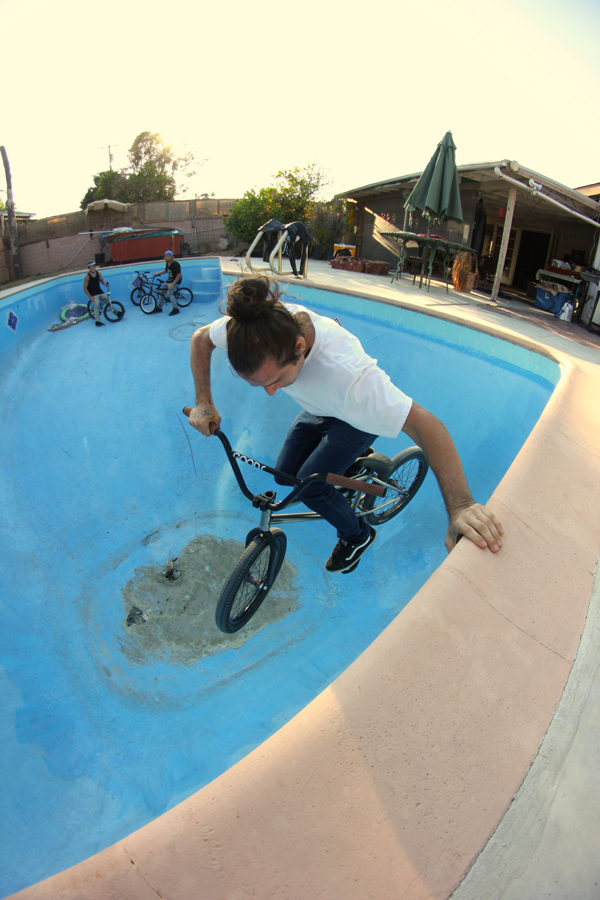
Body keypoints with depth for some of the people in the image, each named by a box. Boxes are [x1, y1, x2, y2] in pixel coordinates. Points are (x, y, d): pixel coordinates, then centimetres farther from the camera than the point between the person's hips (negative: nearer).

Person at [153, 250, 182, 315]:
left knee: (170, 293, -28)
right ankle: (159, 308, 20)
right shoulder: (167, 263, 5)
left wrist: (172, 284, -28)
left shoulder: (175, 264, -21)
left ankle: (175, 309, -22)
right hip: (169, 281, 9)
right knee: (161, 291, 8)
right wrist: (158, 273, 15)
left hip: (175, 281, -9)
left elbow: (179, 275, -25)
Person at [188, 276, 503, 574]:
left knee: (310, 484, -14)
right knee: (285, 474, 2)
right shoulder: (259, 326, -33)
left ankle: (356, 536, 17)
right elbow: (200, 339, -12)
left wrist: (460, 505, -53)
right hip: (317, 409, 6)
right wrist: (203, 402, -21)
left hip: (359, 416, -5)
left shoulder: (346, 371, -48)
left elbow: (426, 424, -46)